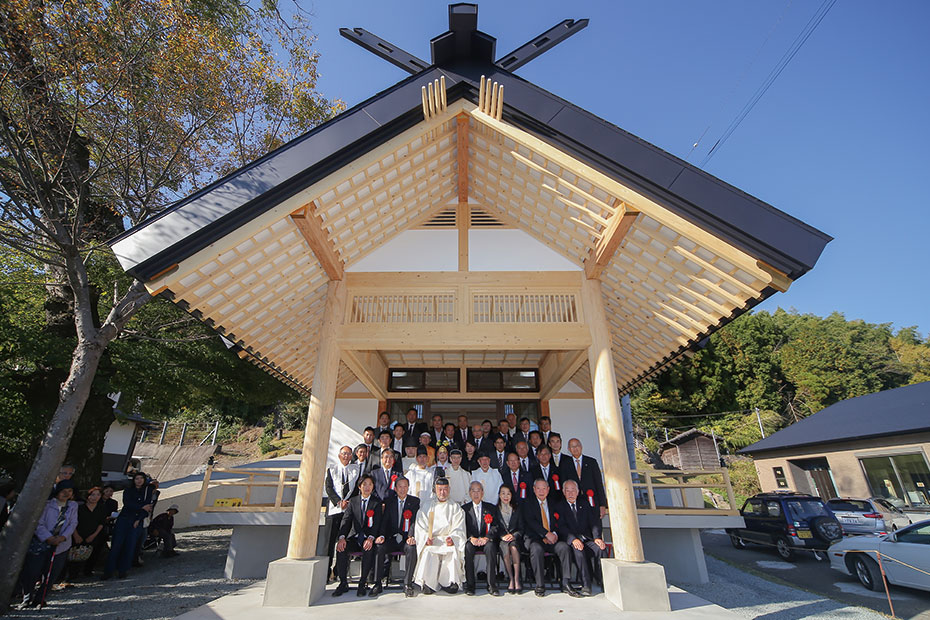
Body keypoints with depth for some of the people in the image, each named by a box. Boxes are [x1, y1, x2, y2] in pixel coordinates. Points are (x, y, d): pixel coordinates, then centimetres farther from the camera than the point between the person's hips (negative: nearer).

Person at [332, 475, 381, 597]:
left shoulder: (377, 502, 4)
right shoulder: (353, 501, 11)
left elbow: (377, 522, -6)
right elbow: (346, 520, -1)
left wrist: (371, 538, -25)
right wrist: (342, 537, -20)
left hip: (368, 538, -2)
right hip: (355, 537, 3)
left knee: (368, 549, -33)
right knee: (341, 547, -25)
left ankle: (362, 584, -16)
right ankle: (343, 583, -11)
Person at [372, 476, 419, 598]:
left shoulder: (415, 501, 4)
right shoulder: (389, 502, 11)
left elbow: (416, 521, -5)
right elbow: (384, 521, 5)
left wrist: (411, 536, -22)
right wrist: (382, 536, -14)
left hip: (406, 539, -2)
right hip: (391, 538, 2)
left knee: (412, 548, -32)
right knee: (379, 547, -25)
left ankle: (408, 585, -22)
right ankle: (377, 584, -13)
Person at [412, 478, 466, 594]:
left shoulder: (455, 508, 11)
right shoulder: (426, 506, 12)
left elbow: (458, 529, 3)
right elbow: (420, 527, 5)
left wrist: (452, 539, -16)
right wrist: (426, 538, -13)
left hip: (449, 540, 0)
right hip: (430, 541, 0)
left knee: (454, 552, -29)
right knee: (428, 553, -30)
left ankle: (449, 582, -12)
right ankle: (429, 584, -15)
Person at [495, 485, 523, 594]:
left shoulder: (517, 509, 13)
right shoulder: (495, 509, 9)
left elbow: (521, 529, 9)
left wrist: (513, 535, -9)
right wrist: (503, 536, -12)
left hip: (515, 539, 1)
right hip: (501, 540, 0)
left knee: (513, 547, -32)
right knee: (505, 548, -32)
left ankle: (516, 579, -28)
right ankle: (511, 579, -22)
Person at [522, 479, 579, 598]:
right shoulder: (527, 504, 5)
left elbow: (558, 522, 12)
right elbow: (531, 522, -8)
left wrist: (555, 533, -10)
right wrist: (547, 534, -19)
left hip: (552, 539, 3)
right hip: (534, 538, -3)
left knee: (564, 546, -25)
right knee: (536, 548, -35)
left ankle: (566, 584, -19)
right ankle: (540, 585, -21)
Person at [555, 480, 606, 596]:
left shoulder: (584, 505, 16)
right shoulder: (559, 506, 4)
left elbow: (594, 523, 6)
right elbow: (561, 527, -8)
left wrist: (597, 537, -13)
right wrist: (573, 539, -24)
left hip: (587, 540, 3)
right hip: (571, 542, -3)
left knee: (601, 548, -25)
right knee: (578, 550, -34)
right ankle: (586, 585, -25)